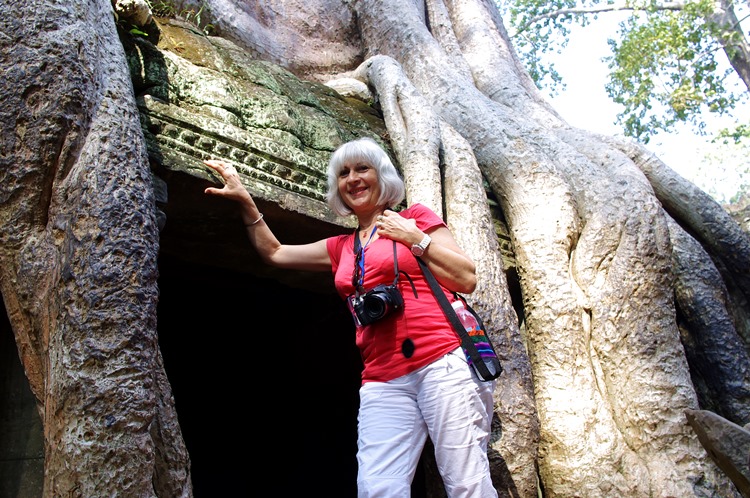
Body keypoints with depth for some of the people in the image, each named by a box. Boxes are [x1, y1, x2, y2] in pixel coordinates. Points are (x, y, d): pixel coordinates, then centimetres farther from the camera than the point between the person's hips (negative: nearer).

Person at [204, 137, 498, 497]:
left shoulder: (414, 218, 10)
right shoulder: (341, 248, 22)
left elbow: (467, 280, 3)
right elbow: (274, 253, 29)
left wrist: (414, 237, -1)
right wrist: (244, 200, 21)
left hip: (443, 363, -4)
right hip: (383, 382, 4)